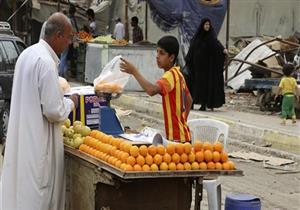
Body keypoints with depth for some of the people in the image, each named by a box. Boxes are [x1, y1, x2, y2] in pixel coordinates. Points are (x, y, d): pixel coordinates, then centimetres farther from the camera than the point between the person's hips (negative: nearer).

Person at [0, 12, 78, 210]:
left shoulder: (28, 53, 7)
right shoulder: (46, 62, -21)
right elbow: (53, 111, -20)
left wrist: (61, 96, 18)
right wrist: (70, 103, -2)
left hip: (22, 134, 9)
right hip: (38, 141, -9)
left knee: (20, 190, 16)